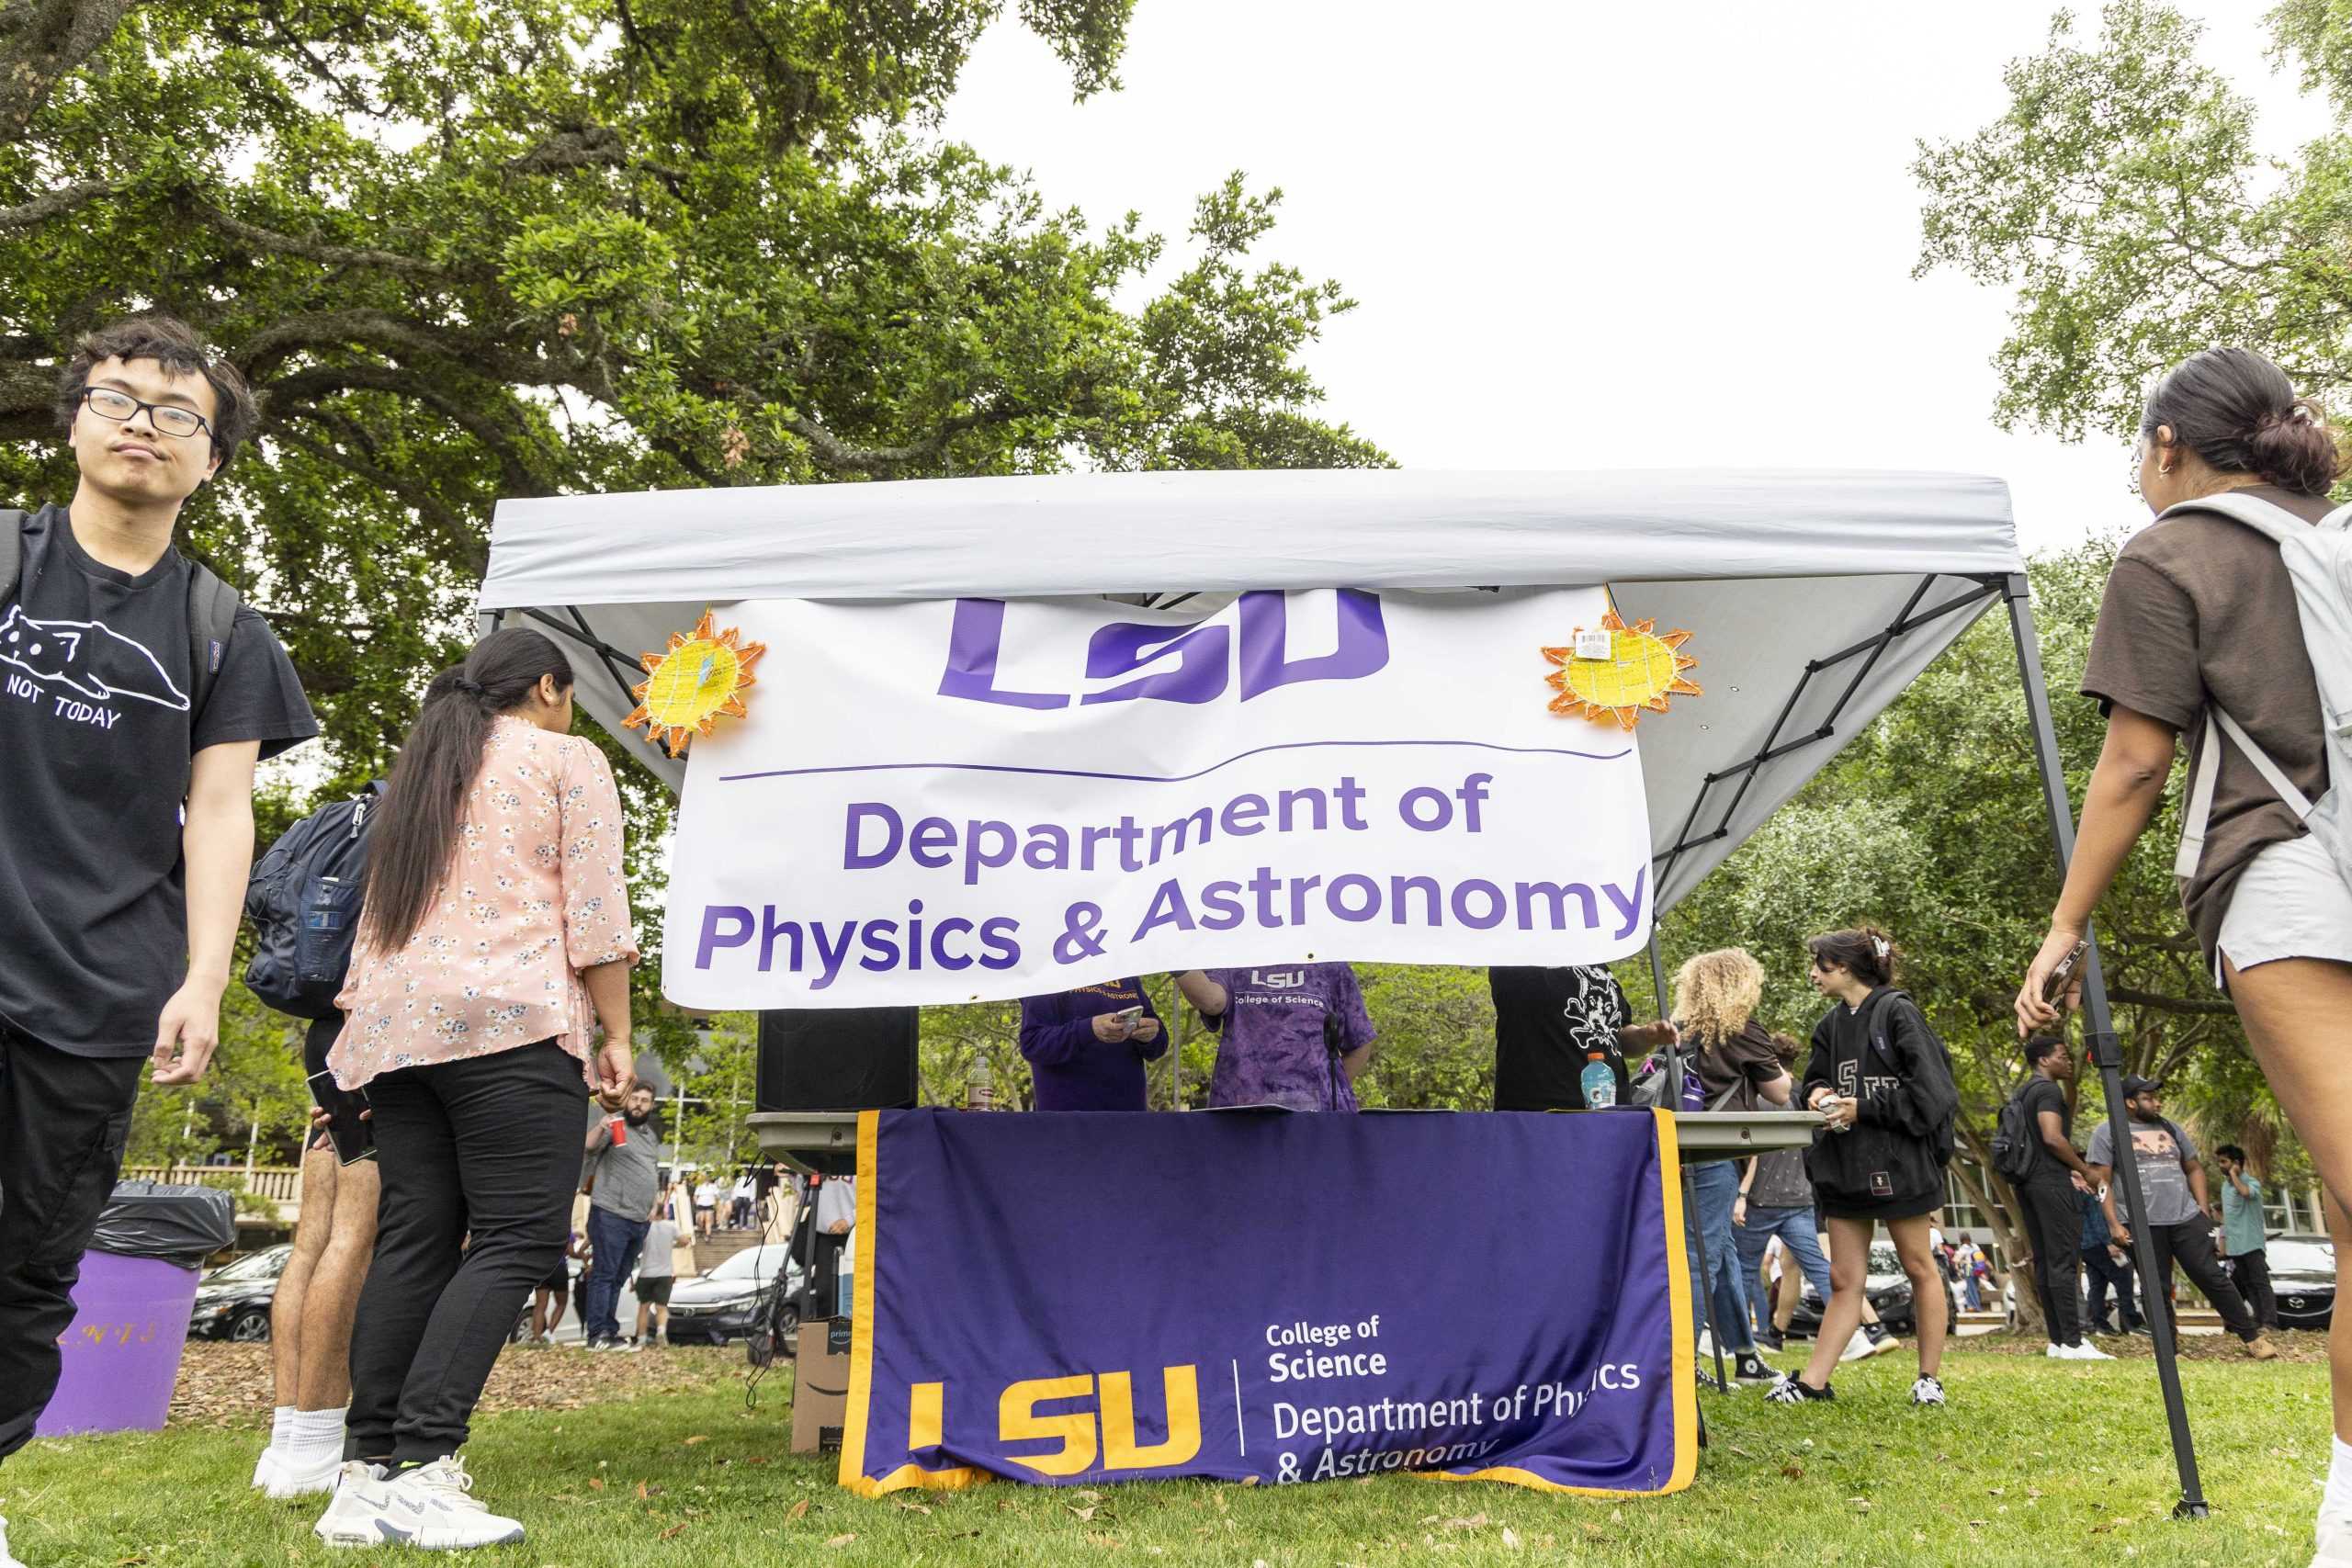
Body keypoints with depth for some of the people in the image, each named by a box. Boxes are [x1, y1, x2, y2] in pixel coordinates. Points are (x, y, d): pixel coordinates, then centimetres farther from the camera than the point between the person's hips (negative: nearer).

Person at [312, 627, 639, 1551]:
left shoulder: (415, 773, 26)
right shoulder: (567, 760, 6)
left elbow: (376, 914, 23)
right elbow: (595, 909, -3)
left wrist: (360, 1020, 23)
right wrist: (616, 1037, -2)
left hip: (394, 1023, 7)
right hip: (512, 1021, -7)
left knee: (410, 1241, 6)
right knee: (517, 1239, -7)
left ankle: (366, 1474, 5)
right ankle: (426, 1466, -16)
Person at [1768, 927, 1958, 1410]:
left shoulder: (1897, 1012, -10)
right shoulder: (1830, 1025, 10)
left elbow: (1929, 1088, -13)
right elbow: (1817, 1080, 21)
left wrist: (1862, 1108, -15)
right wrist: (1820, 1094, -3)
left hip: (1897, 1161, -6)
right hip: (1845, 1164, 6)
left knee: (1919, 1269, 8)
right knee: (1844, 1279, 7)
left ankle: (1930, 1378, 18)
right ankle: (1813, 1381, 5)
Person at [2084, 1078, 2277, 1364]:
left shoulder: (2171, 1129, 16)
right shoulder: (2107, 1132, 1)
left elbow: (2194, 1169, 22)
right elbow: (2101, 1180, -4)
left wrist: (2204, 1210, 9)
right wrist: (2114, 1224, -11)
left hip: (2186, 1218, 4)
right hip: (2141, 1224, -3)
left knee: (2213, 1277, 3)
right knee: (2156, 1290, 1)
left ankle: (2252, 1337, 13)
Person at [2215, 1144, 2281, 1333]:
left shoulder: (2252, 1182, -8)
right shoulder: (2225, 1185, 15)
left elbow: (2245, 1191, -34)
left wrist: (2234, 1174, -18)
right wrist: (2223, 1240, 20)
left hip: (2252, 1244, -8)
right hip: (2234, 1246, 8)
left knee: (2261, 1283, -11)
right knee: (2247, 1285, 6)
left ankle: (2270, 1323, -15)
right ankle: (2260, 1321, 7)